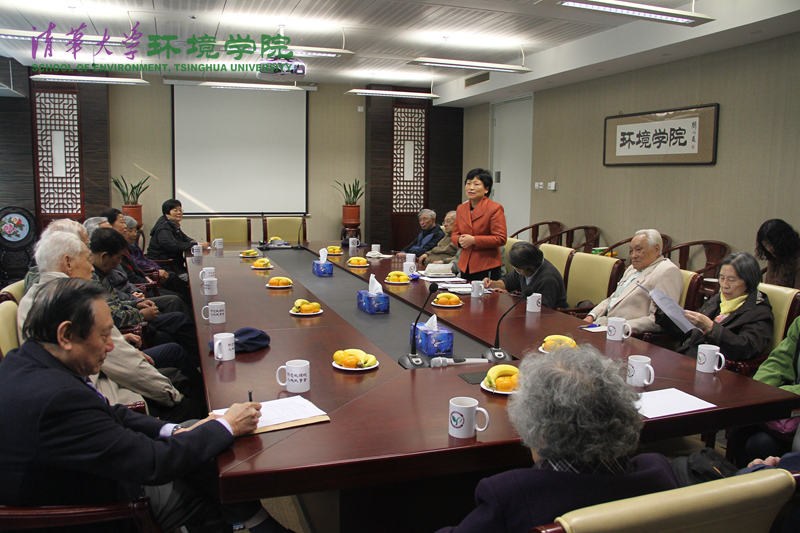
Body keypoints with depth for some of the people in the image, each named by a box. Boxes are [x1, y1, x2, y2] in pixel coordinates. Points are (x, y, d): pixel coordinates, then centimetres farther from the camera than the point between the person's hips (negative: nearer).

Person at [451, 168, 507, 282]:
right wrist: (459, 240, -6)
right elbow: (454, 234, 18)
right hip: (465, 267, 6)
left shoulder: (495, 208, -8)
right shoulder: (461, 208, 11)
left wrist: (474, 240, -18)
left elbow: (501, 239, -13)